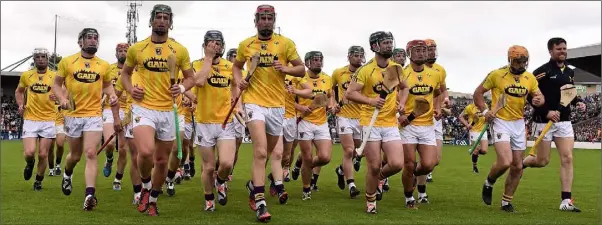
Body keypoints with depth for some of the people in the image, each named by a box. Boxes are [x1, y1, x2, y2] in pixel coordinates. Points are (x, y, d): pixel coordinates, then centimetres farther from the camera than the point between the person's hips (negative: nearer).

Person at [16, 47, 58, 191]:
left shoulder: (55, 76, 0)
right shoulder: (26, 75, 4)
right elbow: (18, 91, 21)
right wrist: (21, 105, 4)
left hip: (49, 120, 0)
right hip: (30, 120, 0)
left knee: (43, 154, 3)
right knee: (29, 152, -11)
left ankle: (38, 181, 24)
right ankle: (30, 163, 25)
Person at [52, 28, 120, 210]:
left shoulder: (104, 65, 5)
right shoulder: (67, 62, 0)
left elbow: (107, 85, 18)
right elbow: (56, 83, 6)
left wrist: (112, 96, 1)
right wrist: (62, 99, -11)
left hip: (94, 115, 0)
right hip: (73, 115, 0)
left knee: (91, 153, -13)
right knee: (75, 155, 13)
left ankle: (90, 195, -17)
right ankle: (67, 175, 47)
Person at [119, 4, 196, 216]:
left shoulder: (180, 50, 1)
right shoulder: (136, 48, 2)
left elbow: (190, 77, 10)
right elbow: (125, 72, 17)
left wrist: (182, 87, -12)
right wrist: (130, 89, -2)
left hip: (167, 111, 2)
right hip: (143, 108, -2)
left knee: (162, 160, 11)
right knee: (146, 152, -25)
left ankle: (153, 200, 34)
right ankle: (145, 186, 6)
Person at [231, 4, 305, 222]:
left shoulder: (285, 43, 1)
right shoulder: (245, 44, 4)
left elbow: (301, 69, 5)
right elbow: (236, 66, 21)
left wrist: (287, 69, -15)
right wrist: (238, 81, 1)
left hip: (277, 105, 2)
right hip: (254, 102, -2)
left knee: (273, 152, 16)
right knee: (260, 151, -16)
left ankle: (254, 184, 41)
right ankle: (260, 202, -12)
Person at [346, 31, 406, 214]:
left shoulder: (397, 68, 7)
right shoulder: (366, 70, -9)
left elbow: (404, 87, 25)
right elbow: (349, 93, -12)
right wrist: (370, 101, -26)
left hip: (391, 124, 4)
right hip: (370, 123, -4)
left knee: (397, 164, -10)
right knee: (374, 167, -1)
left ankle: (380, 177, 25)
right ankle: (370, 202, 22)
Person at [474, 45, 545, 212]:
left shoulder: (530, 78, 4)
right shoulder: (496, 75, -9)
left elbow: (540, 96, 10)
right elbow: (478, 92, -1)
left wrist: (538, 100, -15)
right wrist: (484, 111, -14)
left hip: (519, 124, 6)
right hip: (501, 122, -5)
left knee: (517, 167, 8)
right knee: (505, 162, -22)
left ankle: (506, 202, 24)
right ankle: (489, 184, 9)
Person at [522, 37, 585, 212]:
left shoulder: (569, 72, 11)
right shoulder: (542, 71, -10)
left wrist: (577, 102, 4)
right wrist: (546, 112, -22)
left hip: (564, 121, 6)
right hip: (545, 121, -6)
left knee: (567, 158, -4)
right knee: (543, 161, 0)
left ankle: (566, 201, -1)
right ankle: (520, 164, 34)